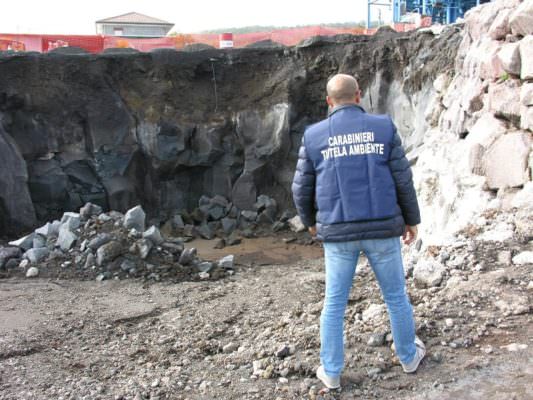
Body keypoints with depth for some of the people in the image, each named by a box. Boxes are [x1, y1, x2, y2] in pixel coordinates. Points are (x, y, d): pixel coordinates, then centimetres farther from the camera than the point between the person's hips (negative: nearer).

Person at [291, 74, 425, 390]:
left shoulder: (314, 135, -2)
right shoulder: (384, 127, -3)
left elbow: (302, 190, 2)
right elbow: (403, 181, -2)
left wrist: (310, 221, 20)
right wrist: (411, 220, 12)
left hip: (339, 232, 0)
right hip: (382, 228, 0)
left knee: (335, 303, 13)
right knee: (396, 295, 19)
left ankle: (332, 372, 20)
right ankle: (409, 356, 35)